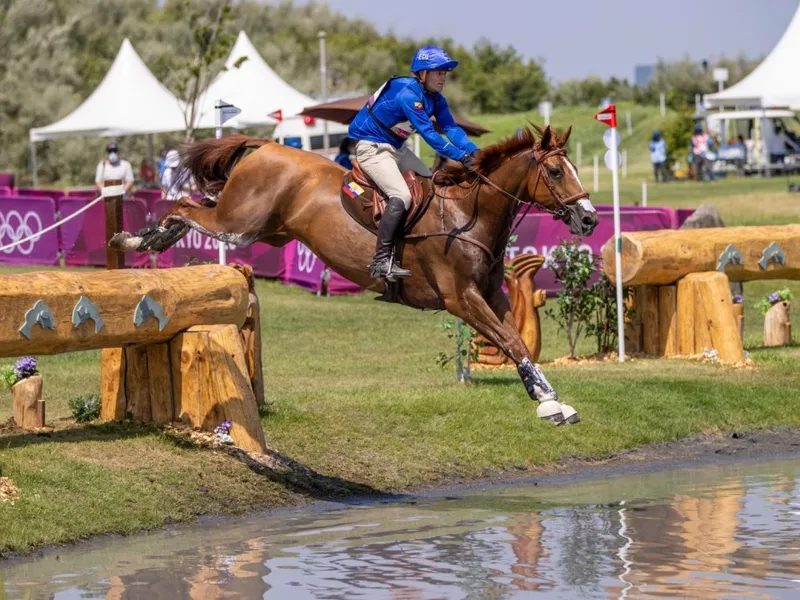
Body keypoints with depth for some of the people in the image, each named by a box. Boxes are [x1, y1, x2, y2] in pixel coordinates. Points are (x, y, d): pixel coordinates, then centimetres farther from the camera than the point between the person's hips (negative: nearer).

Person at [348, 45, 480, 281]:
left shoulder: (435, 98, 2)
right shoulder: (407, 94, -26)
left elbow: (451, 128, -6)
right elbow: (428, 133, -32)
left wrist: (474, 151, -23)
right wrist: (462, 157, -36)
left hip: (396, 147, 10)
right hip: (372, 148, -10)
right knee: (401, 195, -25)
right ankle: (381, 261, -26)